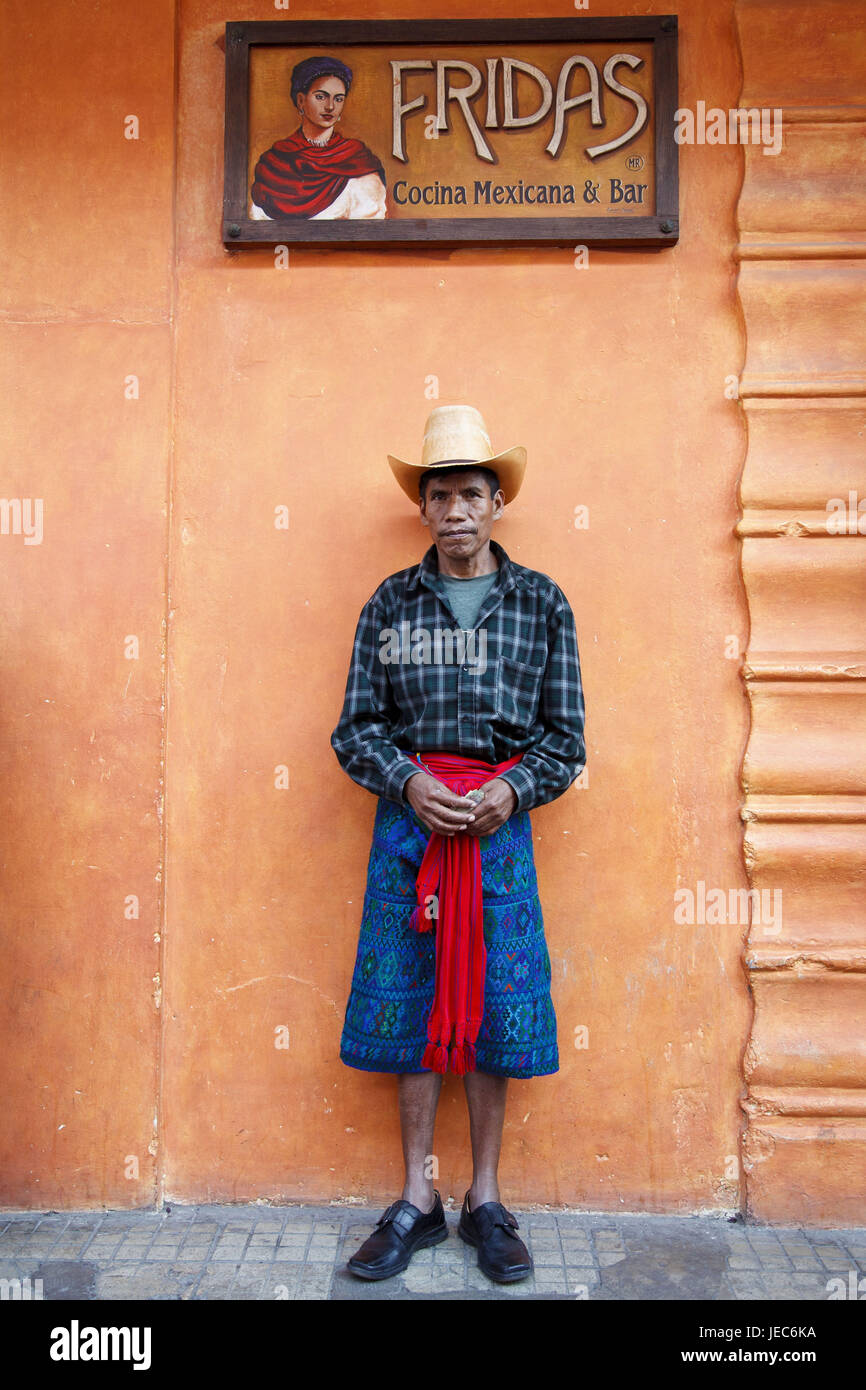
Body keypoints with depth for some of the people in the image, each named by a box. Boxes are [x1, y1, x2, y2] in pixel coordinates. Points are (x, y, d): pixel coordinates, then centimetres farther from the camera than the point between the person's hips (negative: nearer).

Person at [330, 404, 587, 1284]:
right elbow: (356, 727, 4)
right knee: (409, 1008, 5)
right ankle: (418, 1200, 22)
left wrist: (511, 789, -13)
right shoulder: (390, 603, 6)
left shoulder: (542, 604, 5)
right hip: (407, 822, 1)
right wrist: (409, 782, -14)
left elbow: (565, 734, 4)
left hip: (499, 825, 0)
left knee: (493, 1012, 5)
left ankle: (485, 1200, 23)